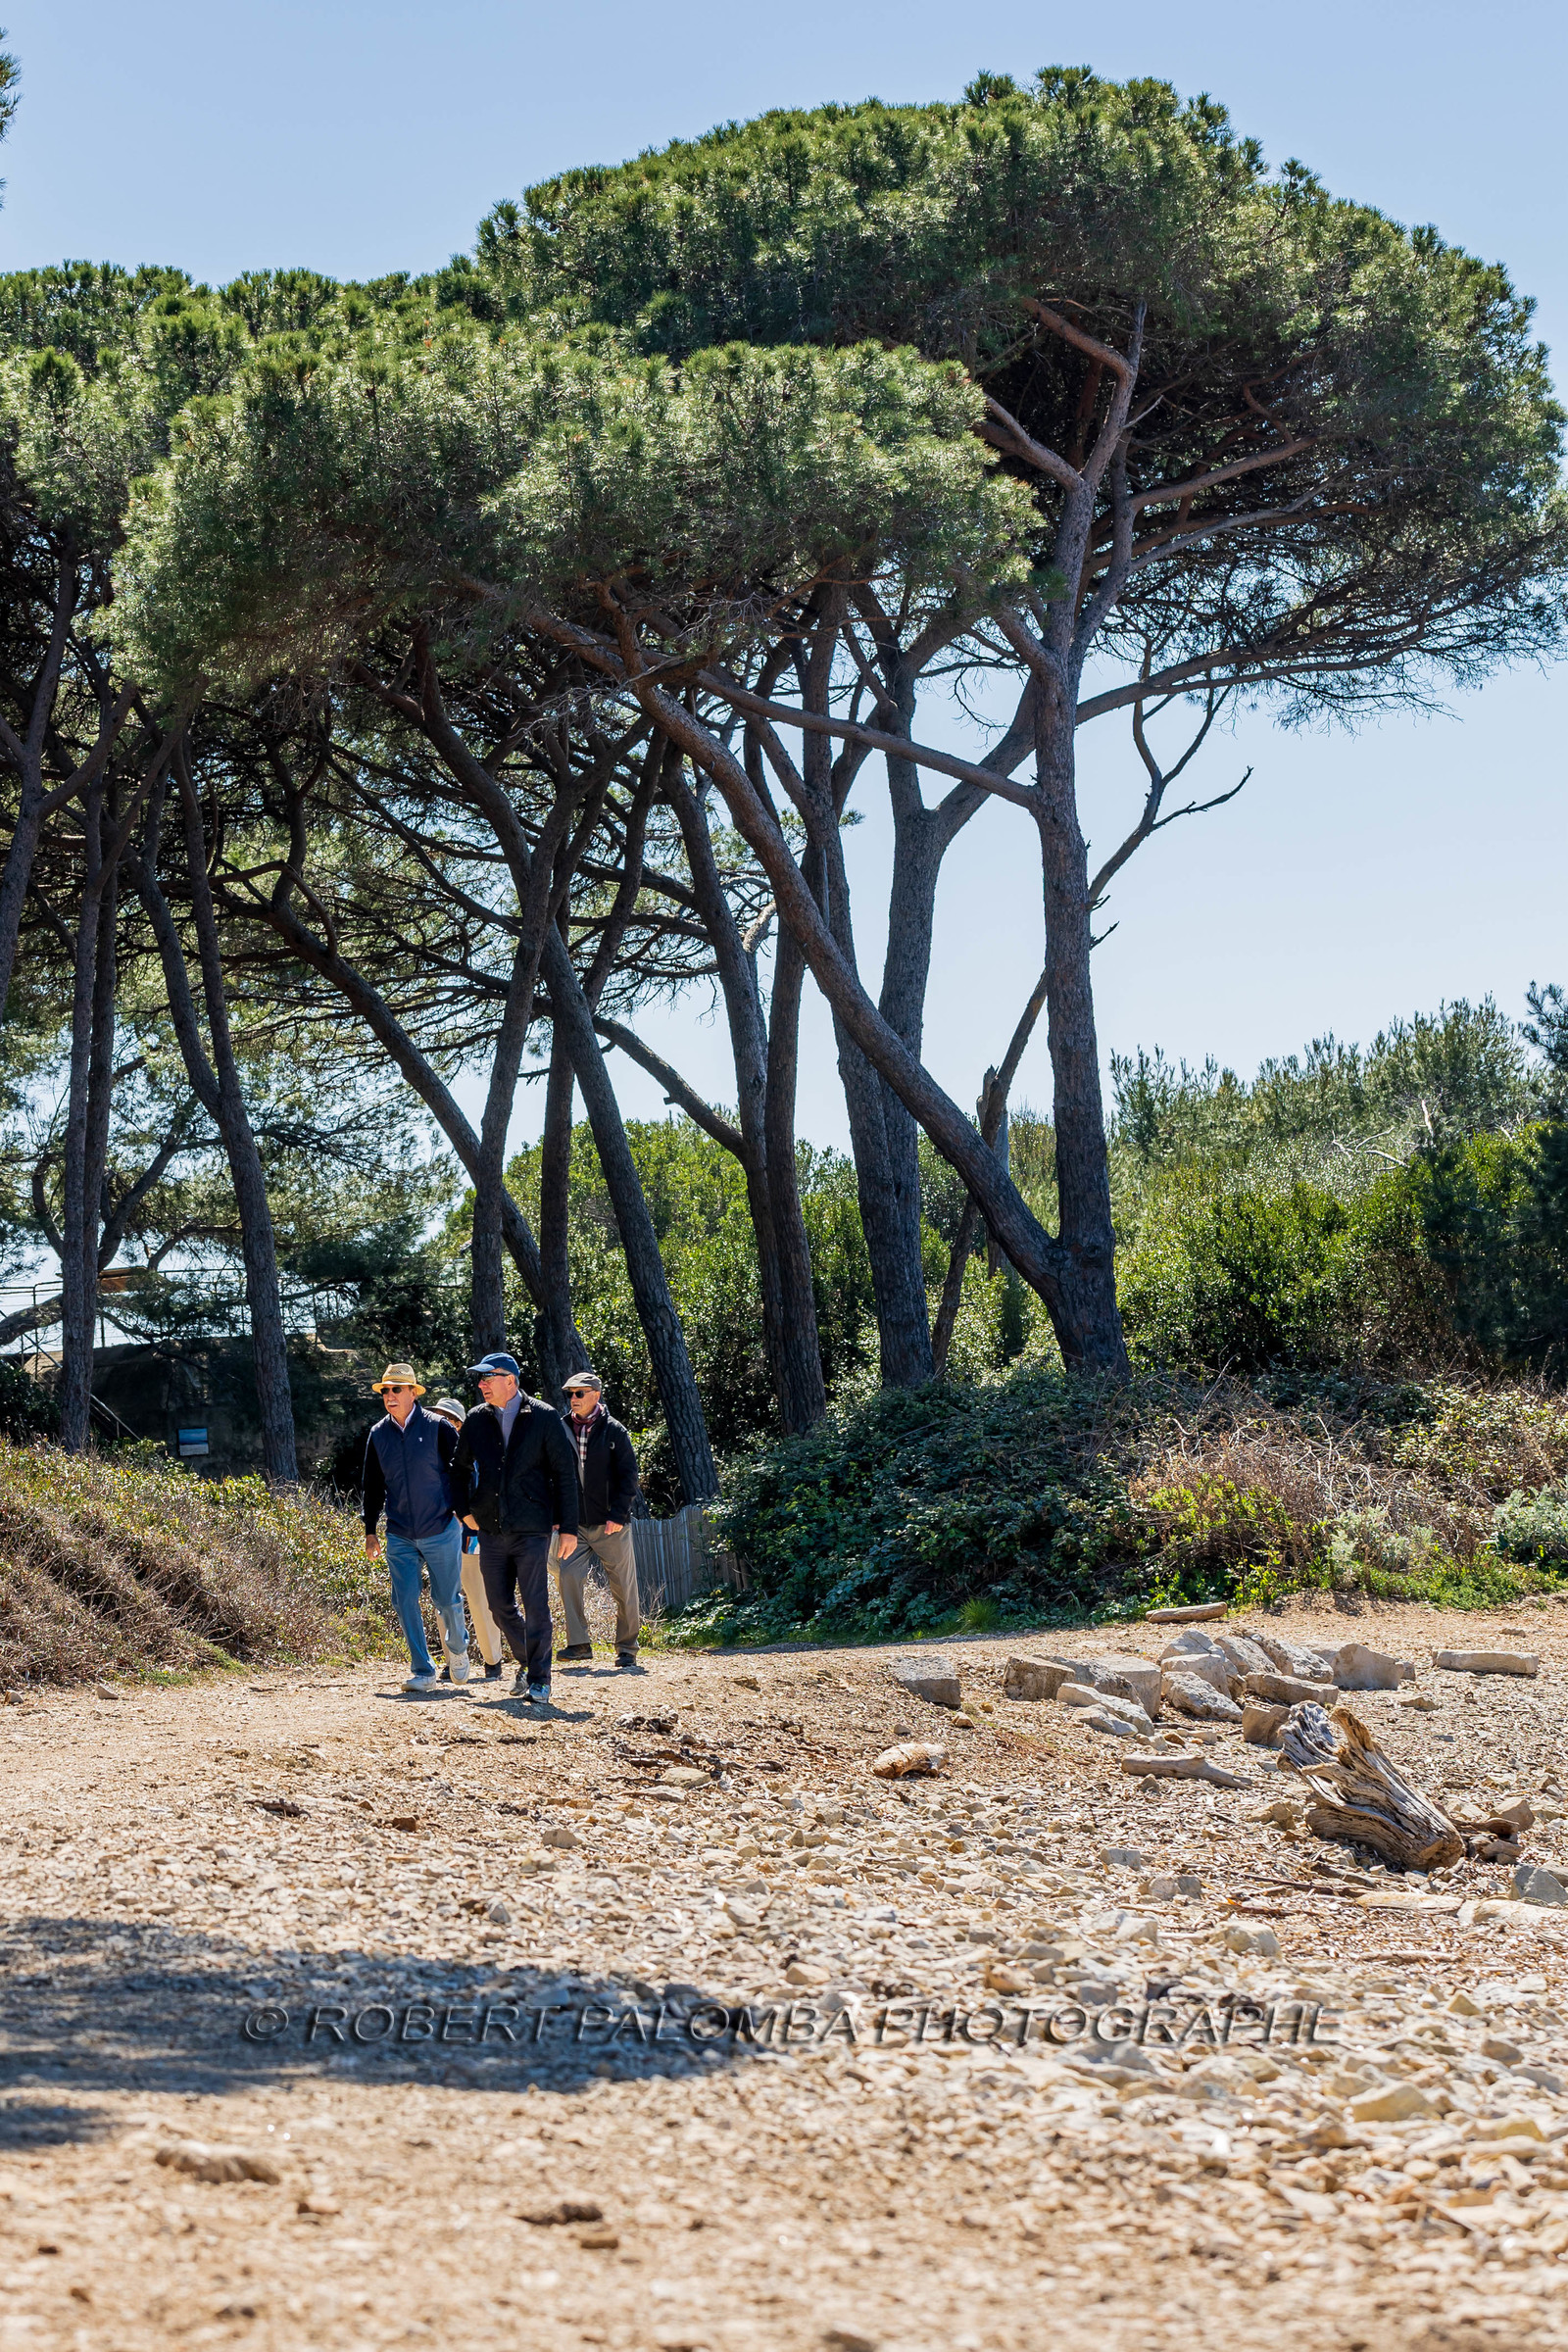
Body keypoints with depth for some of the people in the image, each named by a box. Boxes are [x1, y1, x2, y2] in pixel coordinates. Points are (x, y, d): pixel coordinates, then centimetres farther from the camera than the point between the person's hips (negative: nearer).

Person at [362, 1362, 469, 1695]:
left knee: (447, 1599, 4)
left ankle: (457, 1649, 33)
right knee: (405, 1602, -4)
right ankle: (423, 1671, 3)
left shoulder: (438, 1428, -6)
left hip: (442, 1531, -3)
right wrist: (370, 1531, 12)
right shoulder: (378, 1435, 5)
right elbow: (373, 1486, 14)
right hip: (399, 1536, 3)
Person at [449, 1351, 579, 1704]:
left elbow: (565, 1474, -1)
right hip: (491, 1530, 4)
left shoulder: (544, 1418, -3)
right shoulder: (476, 1420, 8)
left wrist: (568, 1527, -5)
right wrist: (464, 1510, 10)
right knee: (500, 1606, 9)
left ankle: (538, 1680, 2)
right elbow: (460, 1469, 22)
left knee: (535, 1606, -7)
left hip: (532, 1528, -4)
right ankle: (528, 1662, 29)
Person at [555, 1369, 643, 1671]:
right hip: (574, 1523, 3)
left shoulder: (614, 1431, -1)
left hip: (610, 1523, -2)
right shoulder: (561, 1429, 8)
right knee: (568, 1576, -12)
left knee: (623, 1588, 2)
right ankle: (579, 1643, -7)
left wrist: (618, 1515, -11)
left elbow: (628, 1476, -2)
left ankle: (627, 1648, 13)